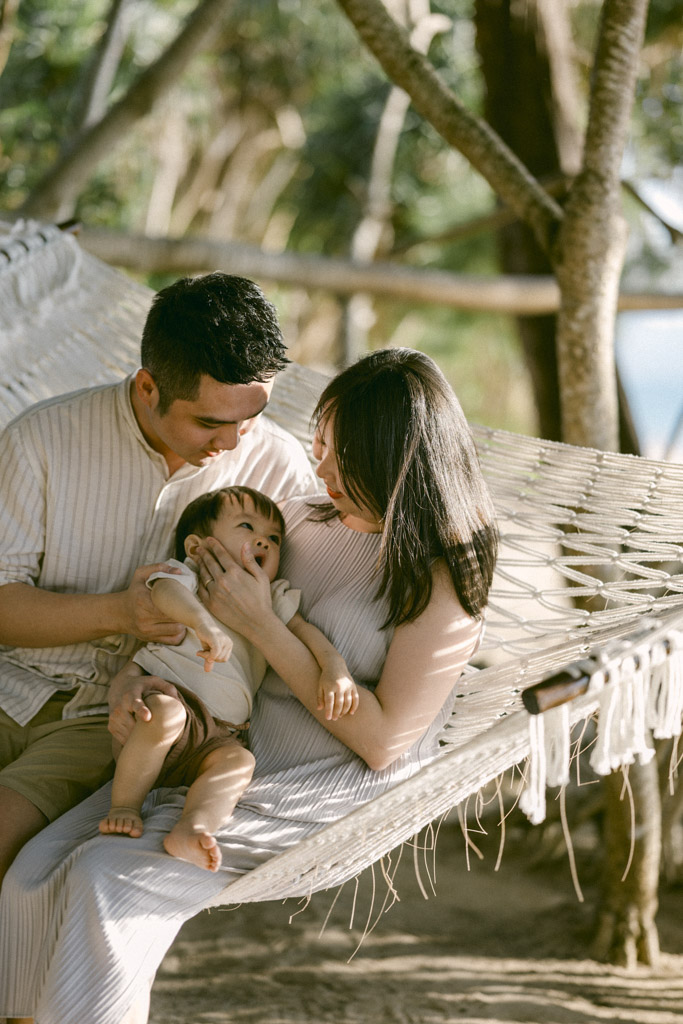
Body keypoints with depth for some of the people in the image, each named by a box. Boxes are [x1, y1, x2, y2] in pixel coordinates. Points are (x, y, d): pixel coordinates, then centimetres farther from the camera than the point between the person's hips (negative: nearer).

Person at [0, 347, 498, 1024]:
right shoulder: (303, 519, 7)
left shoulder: (442, 579, -11)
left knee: (109, 881, -26)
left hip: (329, 797, -6)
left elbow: (383, 740, -15)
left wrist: (260, 625, -17)